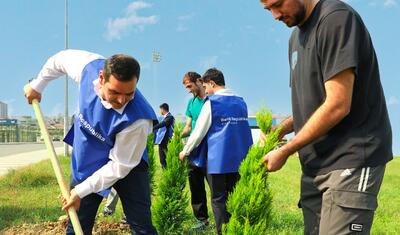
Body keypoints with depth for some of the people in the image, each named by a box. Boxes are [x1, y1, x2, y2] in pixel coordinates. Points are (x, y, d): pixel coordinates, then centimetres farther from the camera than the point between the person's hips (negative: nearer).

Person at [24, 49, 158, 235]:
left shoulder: (138, 120, -38)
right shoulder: (89, 66, -25)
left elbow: (119, 166, -26)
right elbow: (60, 59, -1)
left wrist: (82, 191, -21)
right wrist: (37, 86, 11)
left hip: (125, 166, -4)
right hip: (85, 161, 5)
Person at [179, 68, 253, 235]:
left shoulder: (211, 103, -8)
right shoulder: (241, 102, 9)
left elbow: (199, 132, -3)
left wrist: (185, 152, 10)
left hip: (219, 159, -5)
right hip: (239, 159, 5)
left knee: (219, 200, 3)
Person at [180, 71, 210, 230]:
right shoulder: (192, 102, 12)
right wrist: (179, 135, -3)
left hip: (210, 152, -6)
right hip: (194, 152, 6)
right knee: (196, 187, 10)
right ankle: (202, 220, 21)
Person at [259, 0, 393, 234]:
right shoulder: (297, 35, 15)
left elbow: (338, 105, -19)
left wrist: (284, 152, -12)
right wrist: (282, 128, 1)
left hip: (350, 160, -8)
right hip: (316, 164, 8)